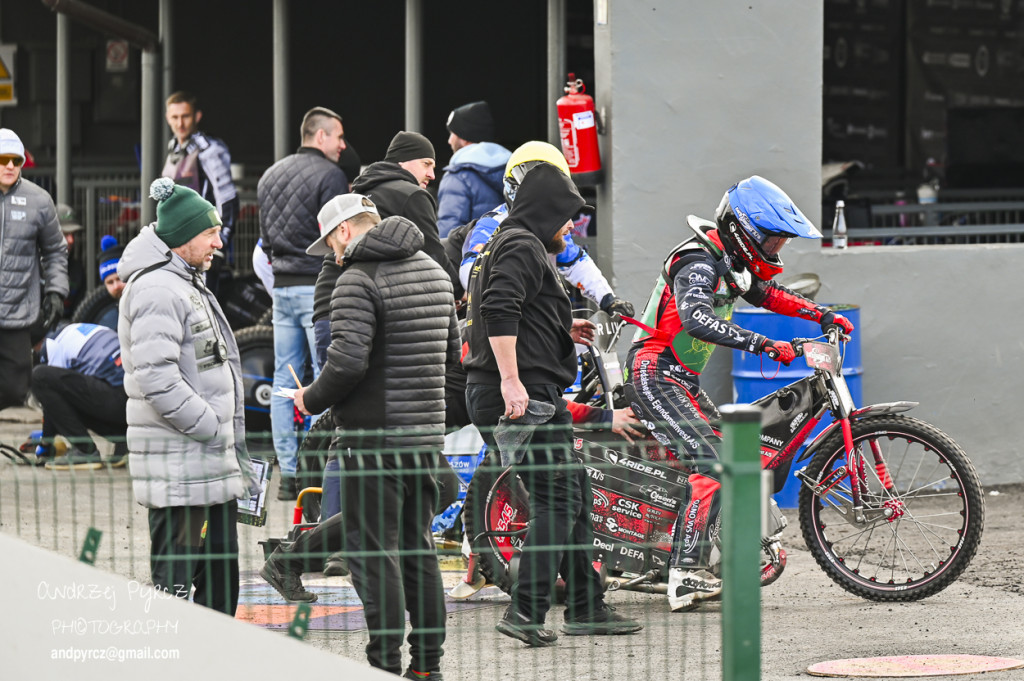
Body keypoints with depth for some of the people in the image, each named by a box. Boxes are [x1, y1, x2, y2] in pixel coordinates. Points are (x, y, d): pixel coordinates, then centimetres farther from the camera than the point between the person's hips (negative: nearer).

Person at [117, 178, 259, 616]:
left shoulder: (189, 284, 19)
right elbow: (156, 379, -25)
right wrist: (211, 428, -18)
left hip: (211, 463, 11)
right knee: (174, 582, -9)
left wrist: (235, 450, 20)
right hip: (178, 467, -11)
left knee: (221, 578, 16)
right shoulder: (157, 290, -16)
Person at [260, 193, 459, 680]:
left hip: (375, 434, -8)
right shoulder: (433, 273, 13)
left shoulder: (358, 280, -13)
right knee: (416, 546, 15)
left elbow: (348, 360, -23)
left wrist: (312, 399, -7)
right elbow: (450, 352, 20)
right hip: (426, 431, 8)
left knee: (373, 551, -2)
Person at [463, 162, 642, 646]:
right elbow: (499, 310, -25)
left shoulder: (502, 245, 24)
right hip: (523, 396, -11)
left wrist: (561, 330, 27)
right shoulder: (523, 247, -10)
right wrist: (511, 380, -29)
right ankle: (526, 610, -18)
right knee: (558, 499, -11)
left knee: (572, 494, 16)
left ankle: (586, 607, 21)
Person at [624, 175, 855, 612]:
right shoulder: (699, 264, -20)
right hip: (656, 375, -11)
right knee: (711, 465, -21)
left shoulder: (731, 261, 12)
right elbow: (697, 319, -38)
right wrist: (763, 345, -44)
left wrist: (823, 315, 20)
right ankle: (687, 576, -27)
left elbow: (765, 294, 30)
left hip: (681, 381, 11)